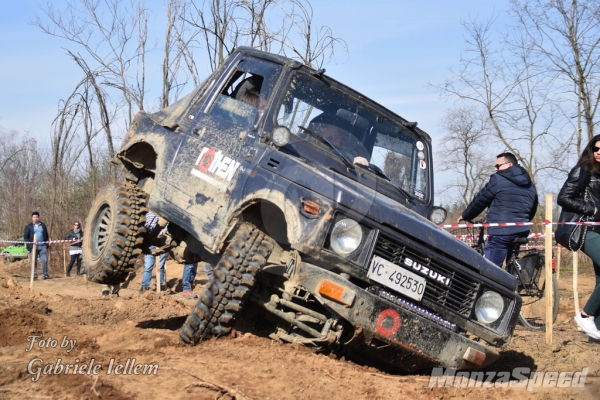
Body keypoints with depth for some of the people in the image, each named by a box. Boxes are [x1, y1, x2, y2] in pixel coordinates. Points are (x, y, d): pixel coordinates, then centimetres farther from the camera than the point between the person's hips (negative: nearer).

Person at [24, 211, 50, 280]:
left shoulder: (43, 225, 14)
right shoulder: (29, 226, 5)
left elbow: (46, 236, 18)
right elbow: (25, 237, 2)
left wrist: (47, 244, 6)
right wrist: (30, 245, -11)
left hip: (42, 246, 2)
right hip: (33, 246, -2)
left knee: (44, 260, -5)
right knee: (34, 261, 0)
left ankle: (45, 274, 2)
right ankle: (34, 275, 5)